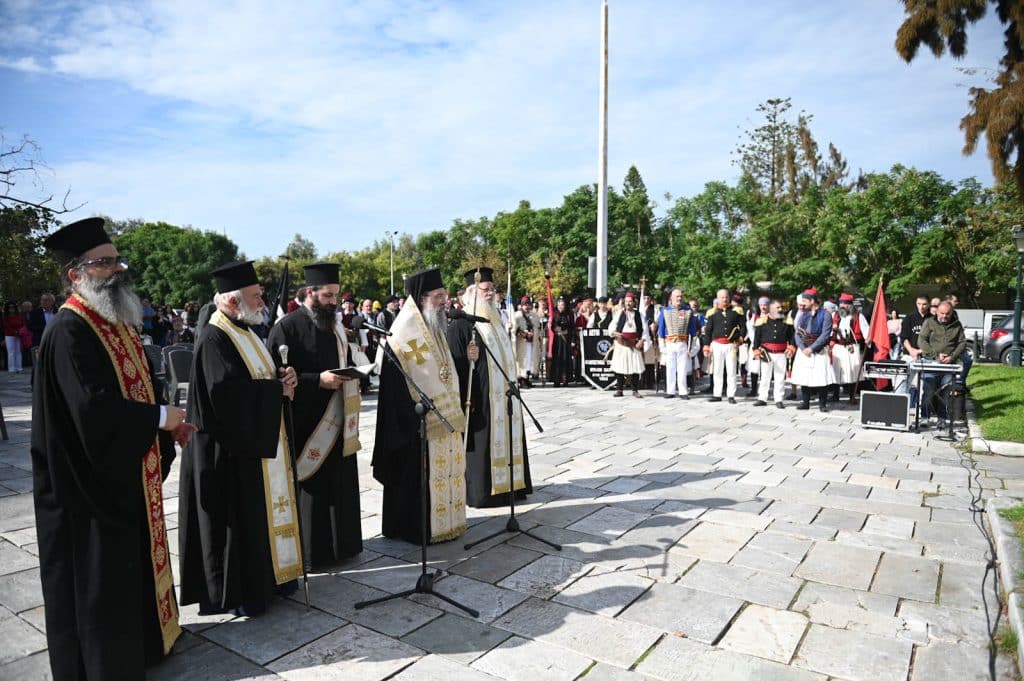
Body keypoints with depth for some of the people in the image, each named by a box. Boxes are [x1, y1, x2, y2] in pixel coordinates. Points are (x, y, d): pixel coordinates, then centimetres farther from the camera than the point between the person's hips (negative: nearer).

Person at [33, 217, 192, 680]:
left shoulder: (119, 321, 8)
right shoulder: (68, 331, -21)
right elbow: (92, 407, -30)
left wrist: (168, 424, 2)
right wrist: (160, 417, -18)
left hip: (129, 469, 9)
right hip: (92, 477, -9)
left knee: (133, 557, 21)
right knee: (97, 576, 6)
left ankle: (142, 637, 39)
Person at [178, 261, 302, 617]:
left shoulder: (247, 332, 12)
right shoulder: (214, 339, -18)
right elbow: (228, 393, -28)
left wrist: (283, 376, -4)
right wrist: (278, 388, -17)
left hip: (262, 439, 9)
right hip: (234, 447, -9)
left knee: (265, 509, 16)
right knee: (237, 517, 1)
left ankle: (266, 573, 30)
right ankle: (233, 592, 14)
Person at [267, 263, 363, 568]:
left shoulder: (336, 326, 13)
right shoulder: (287, 327, -10)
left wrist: (352, 377, 2)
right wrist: (318, 380, -21)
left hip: (339, 422, 7)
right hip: (307, 424, -7)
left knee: (341, 484, 13)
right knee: (313, 487, 1)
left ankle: (342, 542, 28)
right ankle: (313, 551, 15)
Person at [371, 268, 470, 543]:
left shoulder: (437, 330, 13)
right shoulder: (404, 334, -15)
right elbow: (395, 381, -20)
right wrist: (413, 416, -22)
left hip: (446, 418, 9)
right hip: (420, 421, -9)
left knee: (446, 472, 15)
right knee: (420, 475, 1)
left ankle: (445, 521, 29)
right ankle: (416, 528, 16)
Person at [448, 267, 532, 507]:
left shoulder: (494, 320, 15)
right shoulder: (461, 325, -11)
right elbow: (457, 366, -15)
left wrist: (512, 388, 18)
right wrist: (465, 401, -20)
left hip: (503, 396, 8)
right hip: (480, 399, -8)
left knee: (503, 440, 13)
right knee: (481, 445, 0)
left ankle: (505, 485, 24)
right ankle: (481, 491, 11)